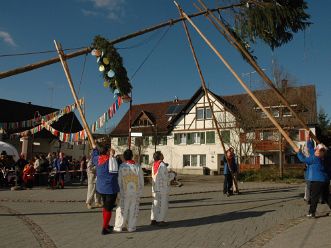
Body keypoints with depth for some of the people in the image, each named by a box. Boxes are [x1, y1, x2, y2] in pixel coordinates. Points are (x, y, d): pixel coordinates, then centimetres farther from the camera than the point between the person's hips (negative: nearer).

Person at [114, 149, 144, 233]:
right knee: (133, 210, 9)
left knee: (122, 209, 9)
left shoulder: (122, 166, -9)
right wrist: (140, 192, 11)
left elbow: (119, 180, -5)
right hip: (136, 192, 1)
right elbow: (141, 181, 2)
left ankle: (119, 227, 14)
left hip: (125, 192, -1)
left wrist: (120, 191, 6)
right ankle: (131, 227, 14)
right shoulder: (138, 167, -4)